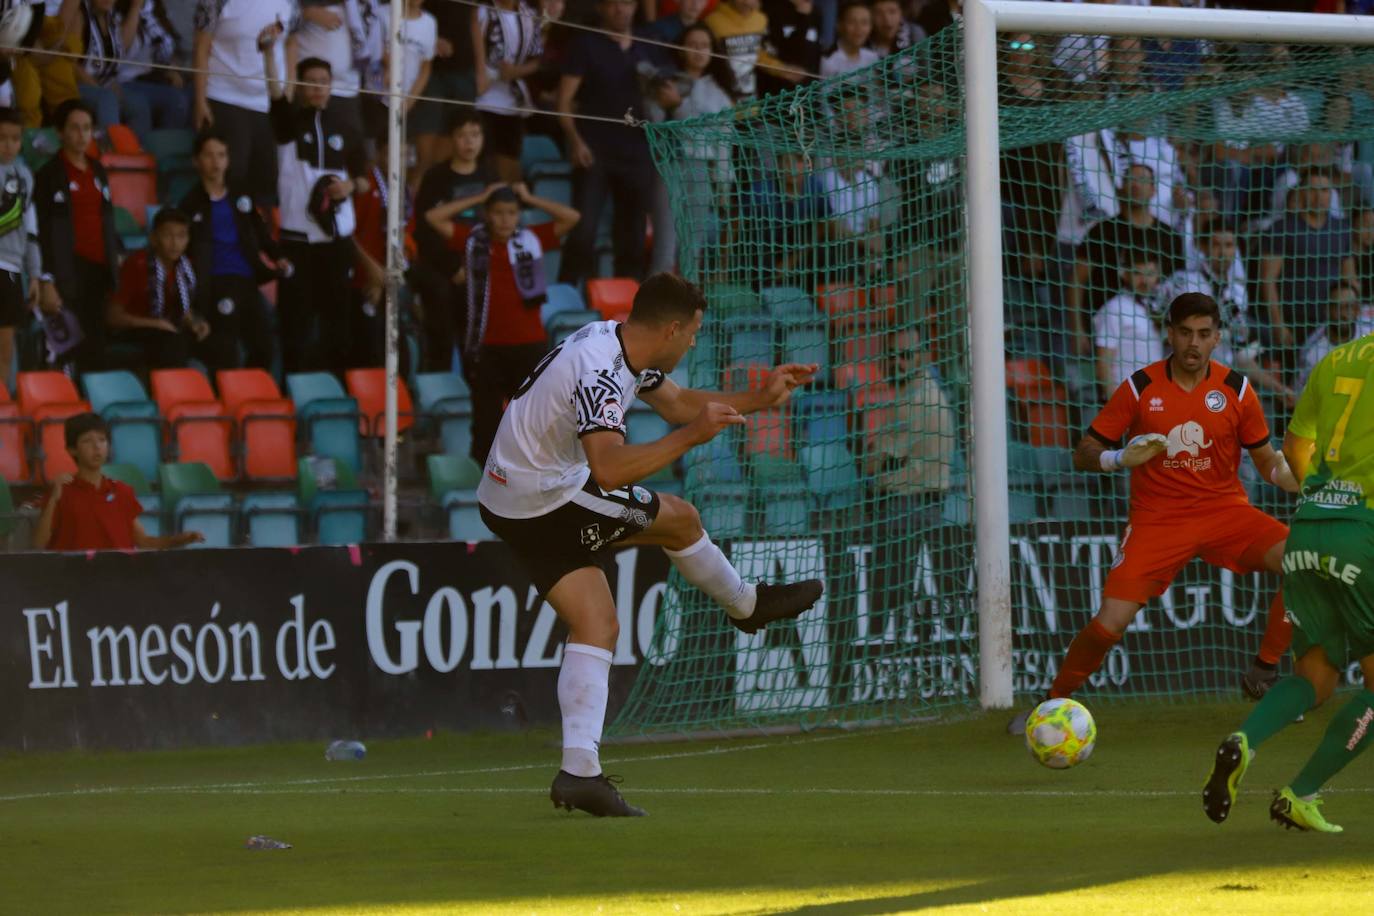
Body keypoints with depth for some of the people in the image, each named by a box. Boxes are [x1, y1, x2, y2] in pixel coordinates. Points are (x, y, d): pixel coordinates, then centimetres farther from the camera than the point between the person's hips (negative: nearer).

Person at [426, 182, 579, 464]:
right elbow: (434, 217, -4)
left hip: (530, 345, 0)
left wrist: (530, 199, -1)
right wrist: (479, 198, -3)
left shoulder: (532, 239, 3)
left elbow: (572, 217, -1)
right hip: (487, 347, 0)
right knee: (486, 419, 5)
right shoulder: (473, 240, 2)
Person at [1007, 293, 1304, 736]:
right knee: (1110, 623, -16)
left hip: (1224, 509, 2)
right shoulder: (1140, 387, -5)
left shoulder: (1235, 388, -1)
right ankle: (1053, 701, 10)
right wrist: (1118, 458, -24)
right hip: (1157, 520, -2)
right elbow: (1083, 454, -2)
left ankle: (1264, 674, -5)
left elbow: (1268, 461, 8)